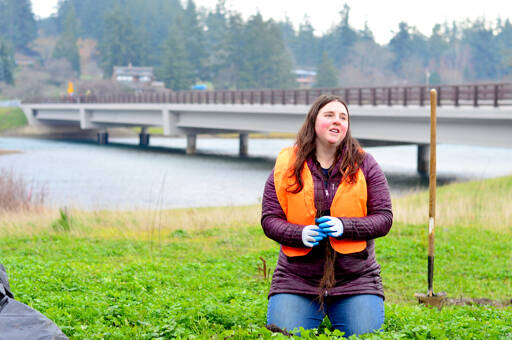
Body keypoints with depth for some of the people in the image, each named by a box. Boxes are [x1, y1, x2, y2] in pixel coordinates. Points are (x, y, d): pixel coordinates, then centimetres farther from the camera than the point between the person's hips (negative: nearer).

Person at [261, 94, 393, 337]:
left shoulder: (364, 164, 4)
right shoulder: (286, 165, 4)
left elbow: (384, 218, 1)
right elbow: (269, 219, 3)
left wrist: (344, 226, -16)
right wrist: (300, 234, -17)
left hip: (355, 279, 0)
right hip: (296, 280, 0)